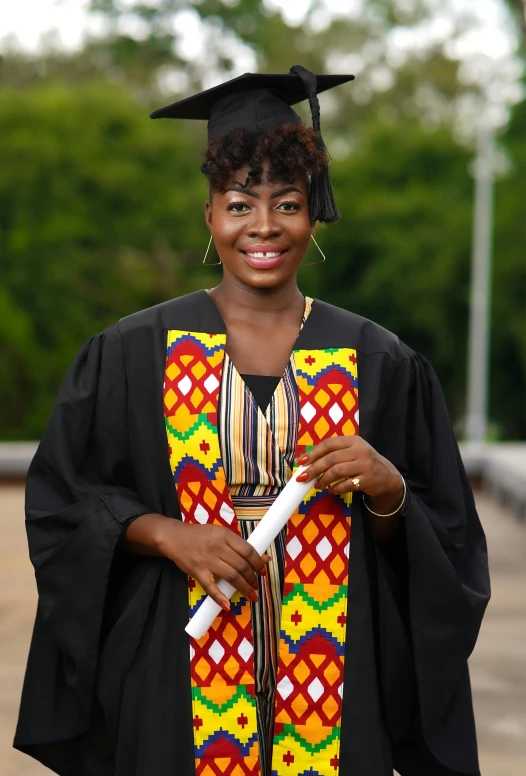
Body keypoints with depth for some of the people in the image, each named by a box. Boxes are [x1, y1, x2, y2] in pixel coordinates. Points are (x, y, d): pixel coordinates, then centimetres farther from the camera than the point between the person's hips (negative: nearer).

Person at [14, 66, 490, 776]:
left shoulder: (376, 363, 2)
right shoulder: (133, 355, -1)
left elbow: (443, 541, 4)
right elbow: (61, 497, 1)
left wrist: (388, 489, -16)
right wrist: (163, 532, -14)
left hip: (335, 678, 1)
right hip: (177, 674, -1)